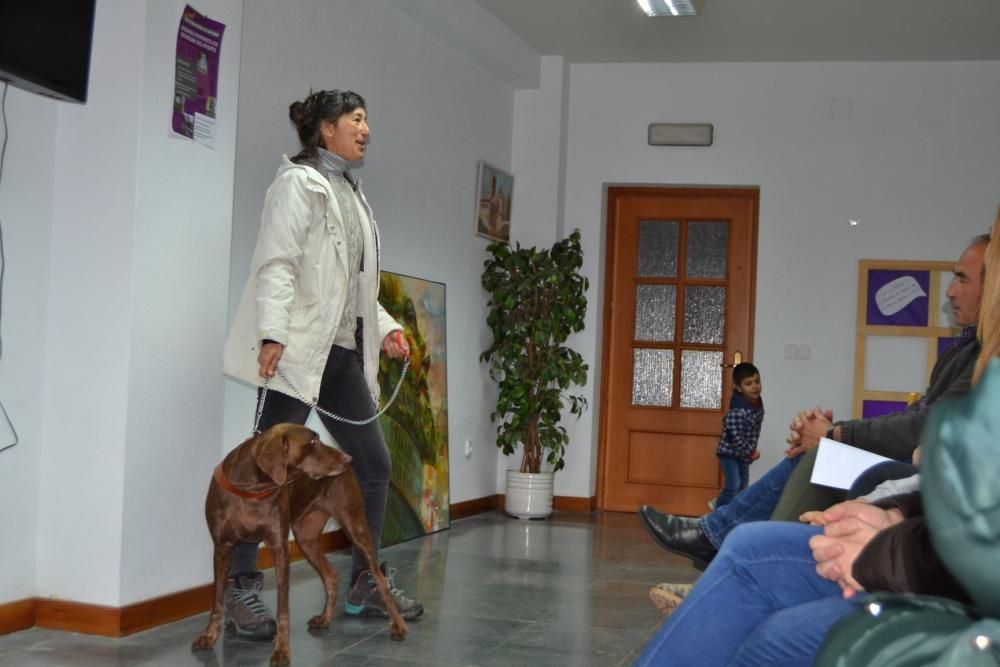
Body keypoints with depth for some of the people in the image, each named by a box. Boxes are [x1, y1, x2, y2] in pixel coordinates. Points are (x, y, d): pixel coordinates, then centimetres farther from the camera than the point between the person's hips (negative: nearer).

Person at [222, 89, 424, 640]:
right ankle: (241, 589, 5)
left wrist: (384, 327, 12)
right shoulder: (298, 182, -3)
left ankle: (366, 584, 20)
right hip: (300, 349, -9)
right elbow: (277, 264, -14)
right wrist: (272, 334, -23)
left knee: (374, 463, 9)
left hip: (344, 353, 9)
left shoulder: (351, 193, 21)